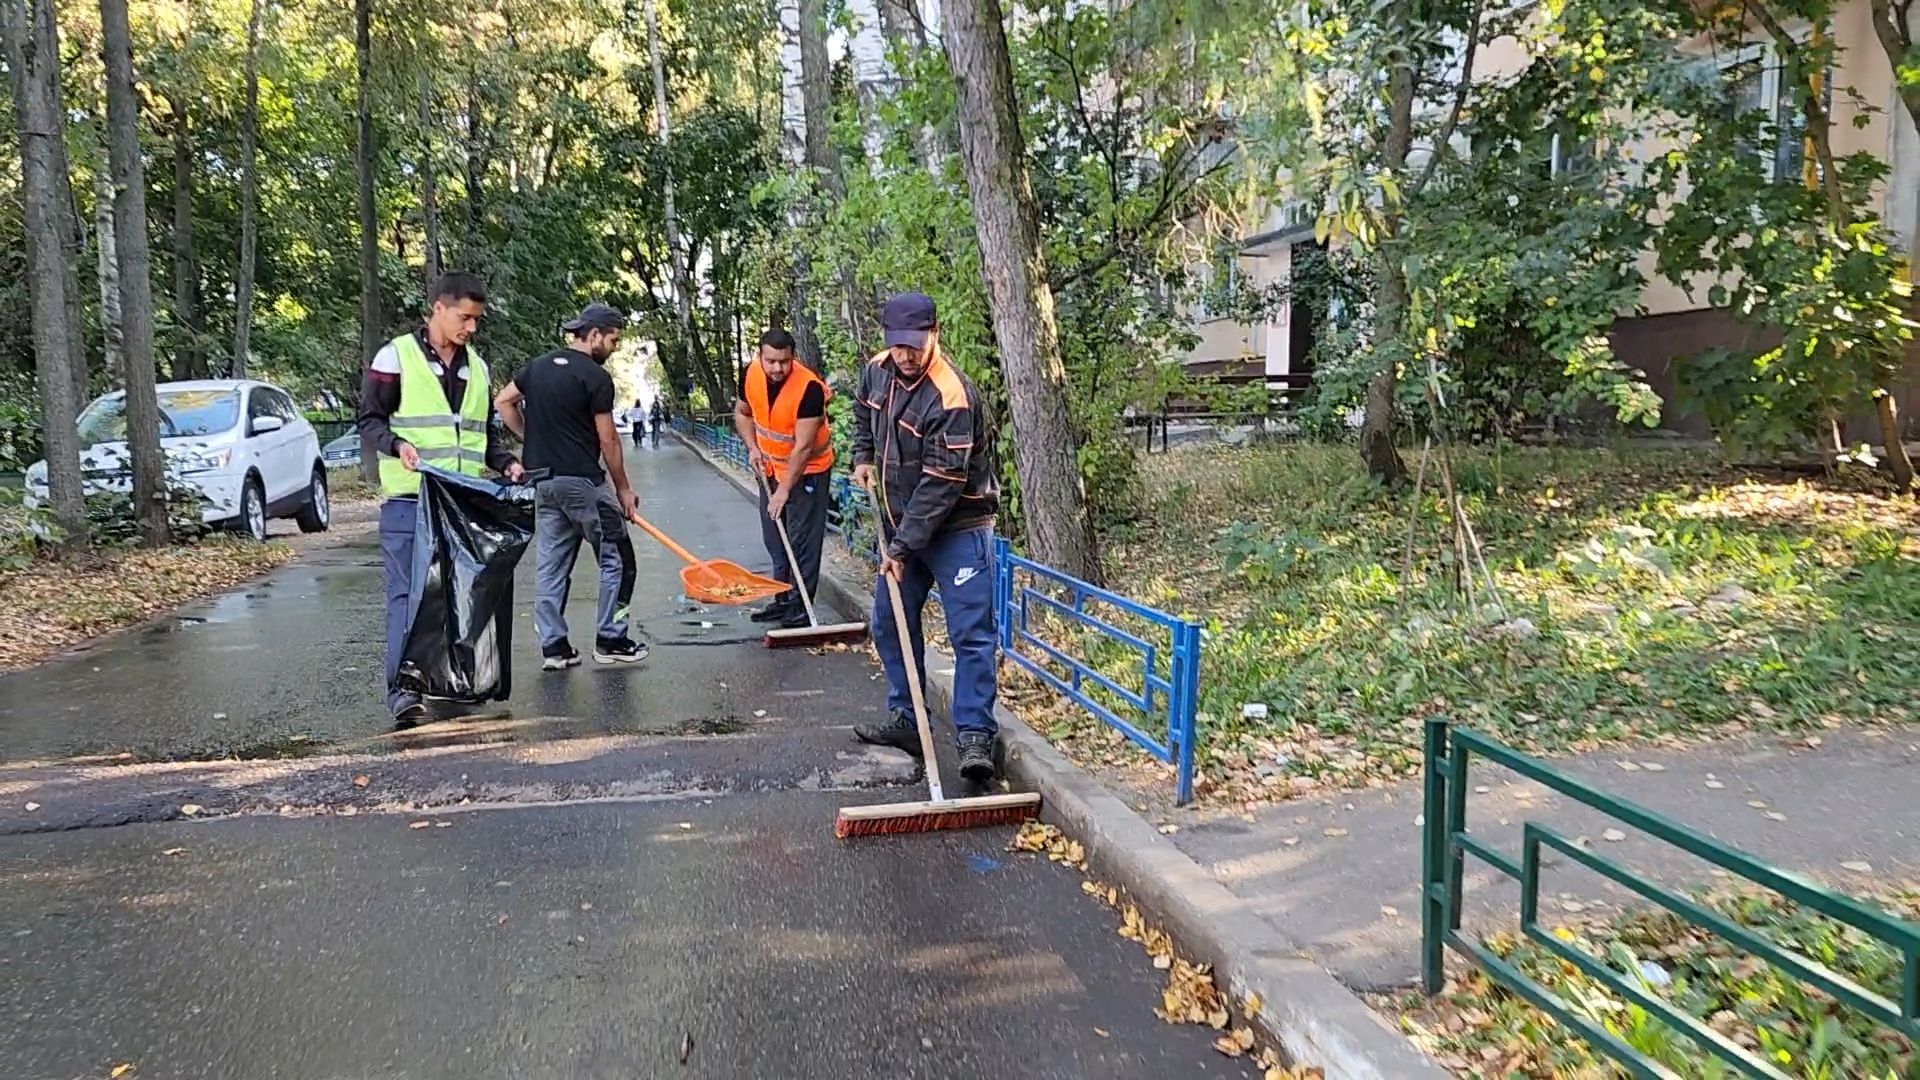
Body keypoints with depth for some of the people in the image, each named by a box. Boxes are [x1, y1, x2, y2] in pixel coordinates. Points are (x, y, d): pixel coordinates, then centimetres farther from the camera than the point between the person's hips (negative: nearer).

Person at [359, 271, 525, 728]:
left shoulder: (477, 367, 17)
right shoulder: (396, 356, -1)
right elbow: (369, 421, -1)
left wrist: (506, 463, 6)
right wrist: (397, 444, -21)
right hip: (409, 499, -6)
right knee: (407, 594, -8)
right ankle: (402, 690, -8)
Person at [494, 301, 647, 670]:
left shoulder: (538, 365, 11)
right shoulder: (596, 377, -10)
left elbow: (503, 401, 17)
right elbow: (608, 440, -9)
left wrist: (532, 439, 16)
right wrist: (623, 489, 0)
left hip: (542, 480, 7)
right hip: (582, 481, -7)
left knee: (550, 564, 10)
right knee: (616, 558, 5)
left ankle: (552, 646, 12)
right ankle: (610, 640, 7)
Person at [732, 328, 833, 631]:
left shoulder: (809, 387, -30)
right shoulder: (750, 374, -13)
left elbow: (803, 447, -29)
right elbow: (742, 412, 8)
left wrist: (785, 489, -26)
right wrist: (753, 447, -7)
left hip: (807, 469, -7)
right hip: (771, 467, 7)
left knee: (803, 540, -6)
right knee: (774, 538, 13)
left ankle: (801, 607, 1)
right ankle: (783, 600, 25)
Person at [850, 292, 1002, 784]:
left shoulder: (952, 397, -26)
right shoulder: (877, 371, -2)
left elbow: (941, 484, -26)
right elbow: (864, 412, 24)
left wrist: (903, 547, -24)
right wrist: (863, 457, 7)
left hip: (956, 528, -8)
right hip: (900, 521, 8)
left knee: (971, 633, -9)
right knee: (890, 623, 14)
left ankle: (975, 737, -6)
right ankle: (905, 720, 26)